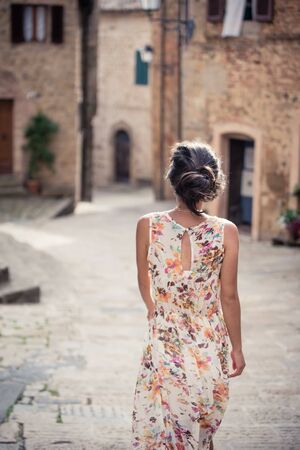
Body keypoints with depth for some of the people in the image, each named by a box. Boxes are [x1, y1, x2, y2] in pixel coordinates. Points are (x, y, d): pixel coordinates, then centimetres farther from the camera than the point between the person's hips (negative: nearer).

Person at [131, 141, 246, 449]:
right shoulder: (226, 232, -14)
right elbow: (228, 297, -7)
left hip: (164, 344, 0)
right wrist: (237, 348, 7)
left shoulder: (148, 226, -11)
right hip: (211, 349, 0)